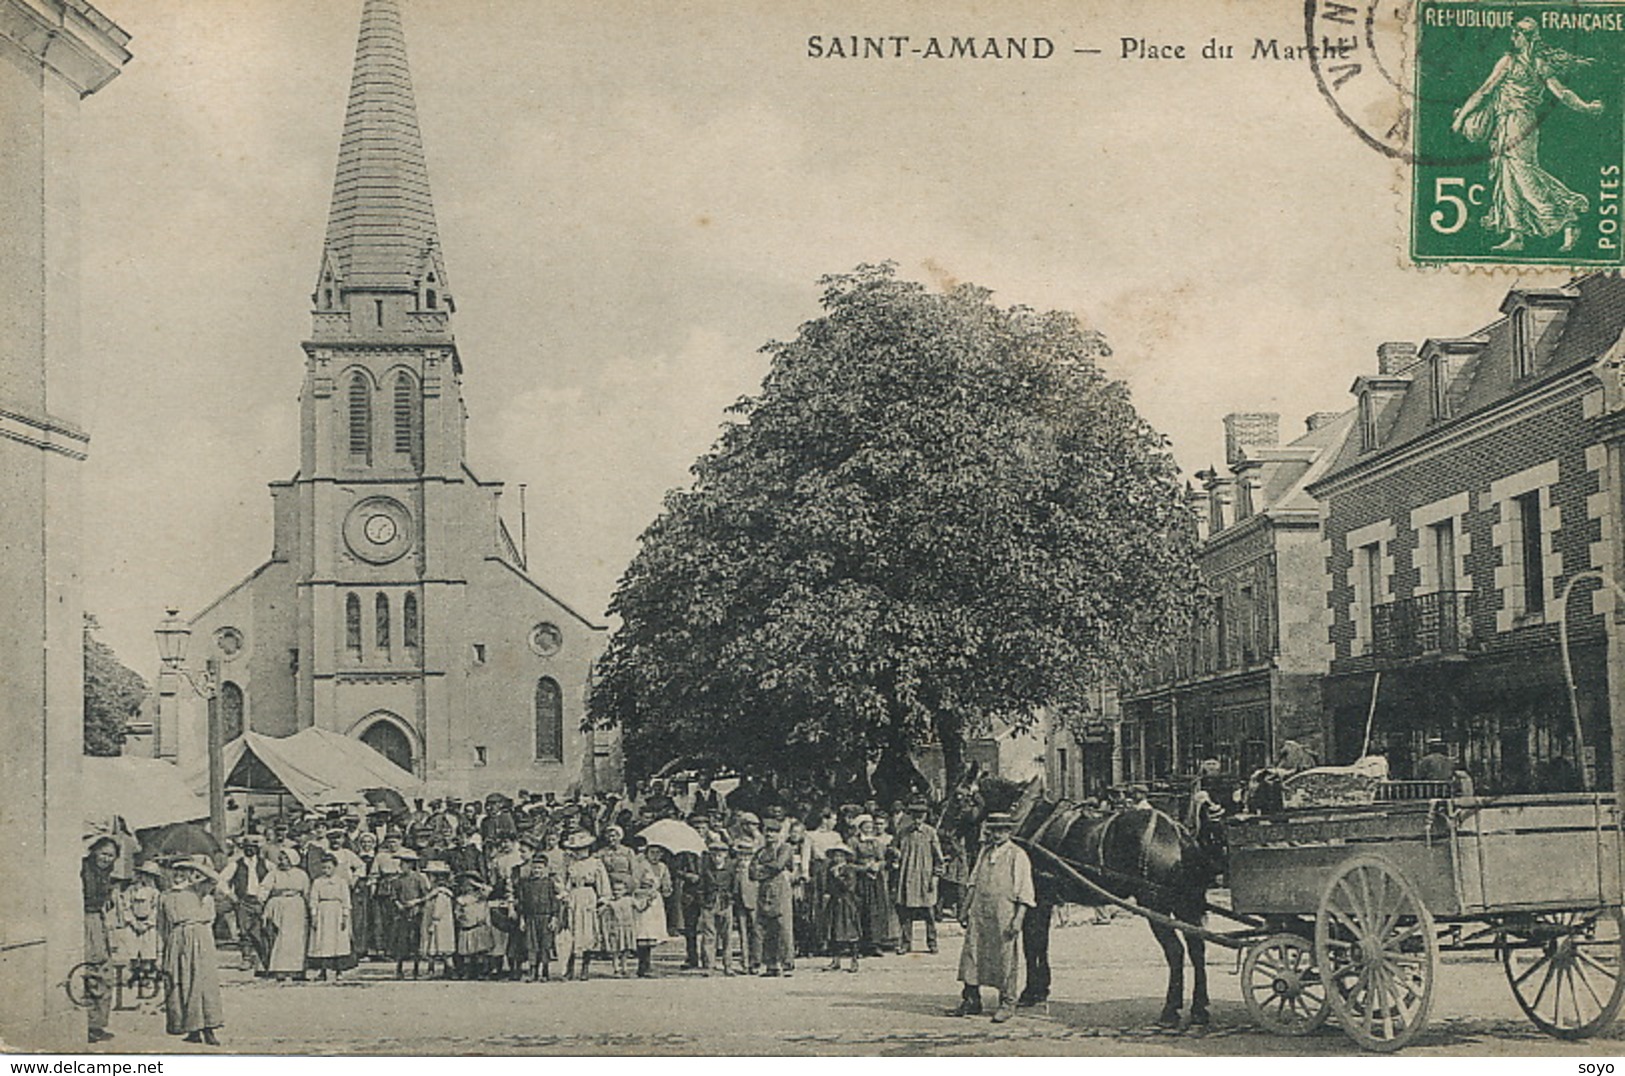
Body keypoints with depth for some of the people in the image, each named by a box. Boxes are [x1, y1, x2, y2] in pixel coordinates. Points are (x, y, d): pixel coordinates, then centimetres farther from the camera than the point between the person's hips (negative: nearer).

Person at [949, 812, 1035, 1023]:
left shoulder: (1017, 856, -4)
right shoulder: (984, 852, 13)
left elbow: (1024, 891, -8)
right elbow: (974, 882, 19)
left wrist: (1018, 919, -15)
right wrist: (965, 909, 15)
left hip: (1005, 915, -6)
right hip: (979, 914, 6)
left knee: (1006, 958, 0)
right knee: (971, 954, 6)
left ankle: (1007, 1003, 11)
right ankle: (971, 1000, 16)